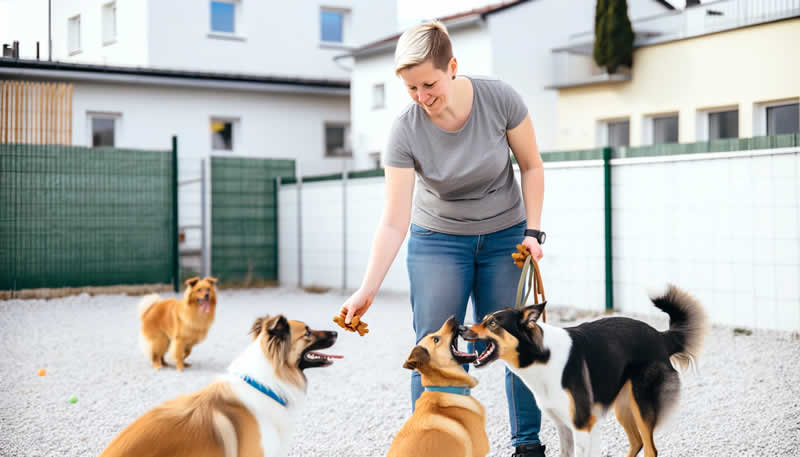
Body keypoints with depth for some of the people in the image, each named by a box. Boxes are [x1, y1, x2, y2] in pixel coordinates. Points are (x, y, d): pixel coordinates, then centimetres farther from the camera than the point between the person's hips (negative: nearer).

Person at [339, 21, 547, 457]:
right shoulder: (406, 129, -21)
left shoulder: (499, 99, -19)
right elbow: (394, 222, -21)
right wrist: (367, 290, -27)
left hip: (504, 237, 0)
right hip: (438, 240, 0)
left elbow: (531, 166, -3)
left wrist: (532, 232, -11)